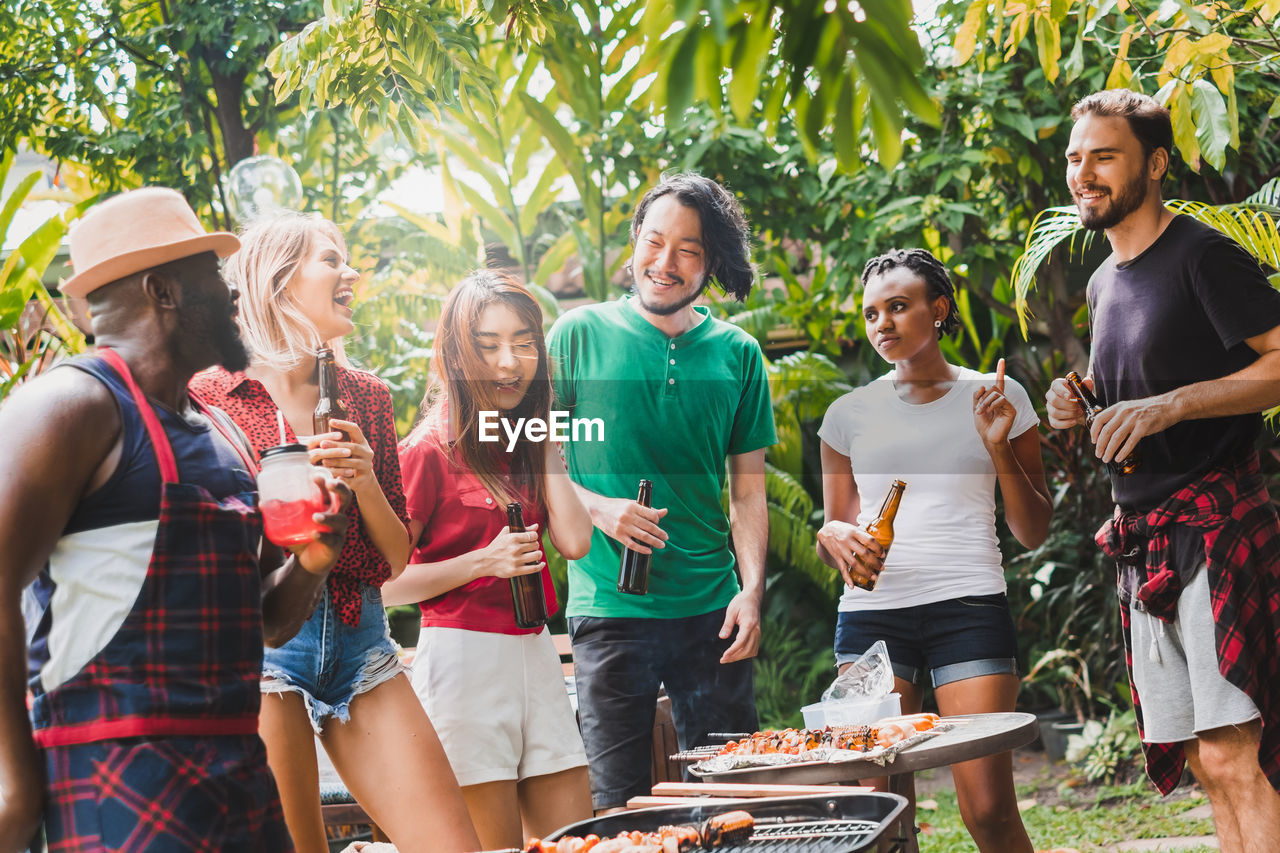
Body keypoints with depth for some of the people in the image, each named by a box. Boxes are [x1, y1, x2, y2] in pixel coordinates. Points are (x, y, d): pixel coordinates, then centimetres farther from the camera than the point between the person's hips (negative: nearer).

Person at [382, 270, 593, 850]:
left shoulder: (528, 445, 14)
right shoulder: (430, 450, -6)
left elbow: (574, 540, 0)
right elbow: (385, 583, -8)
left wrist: (546, 443, 4)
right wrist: (484, 562, -17)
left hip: (535, 655, 7)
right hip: (462, 655, -7)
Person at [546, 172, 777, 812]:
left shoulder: (737, 353, 8)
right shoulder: (580, 335, 1)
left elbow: (748, 488, 10)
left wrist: (752, 591, -2)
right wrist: (597, 508, -14)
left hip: (710, 613, 2)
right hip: (609, 610, -2)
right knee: (620, 807, 1)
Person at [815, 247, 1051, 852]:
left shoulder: (996, 397, 9)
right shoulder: (850, 413, 12)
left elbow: (1033, 534, 9)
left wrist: (998, 447, -6)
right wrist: (836, 538, -5)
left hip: (969, 605, -2)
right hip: (871, 612, 2)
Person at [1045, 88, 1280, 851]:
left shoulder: (1203, 255, -7)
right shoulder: (1103, 284, 18)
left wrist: (1168, 405, -21)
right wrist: (1081, 412, 9)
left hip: (1216, 524, -8)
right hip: (1144, 543, 8)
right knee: (1206, 763, 8)